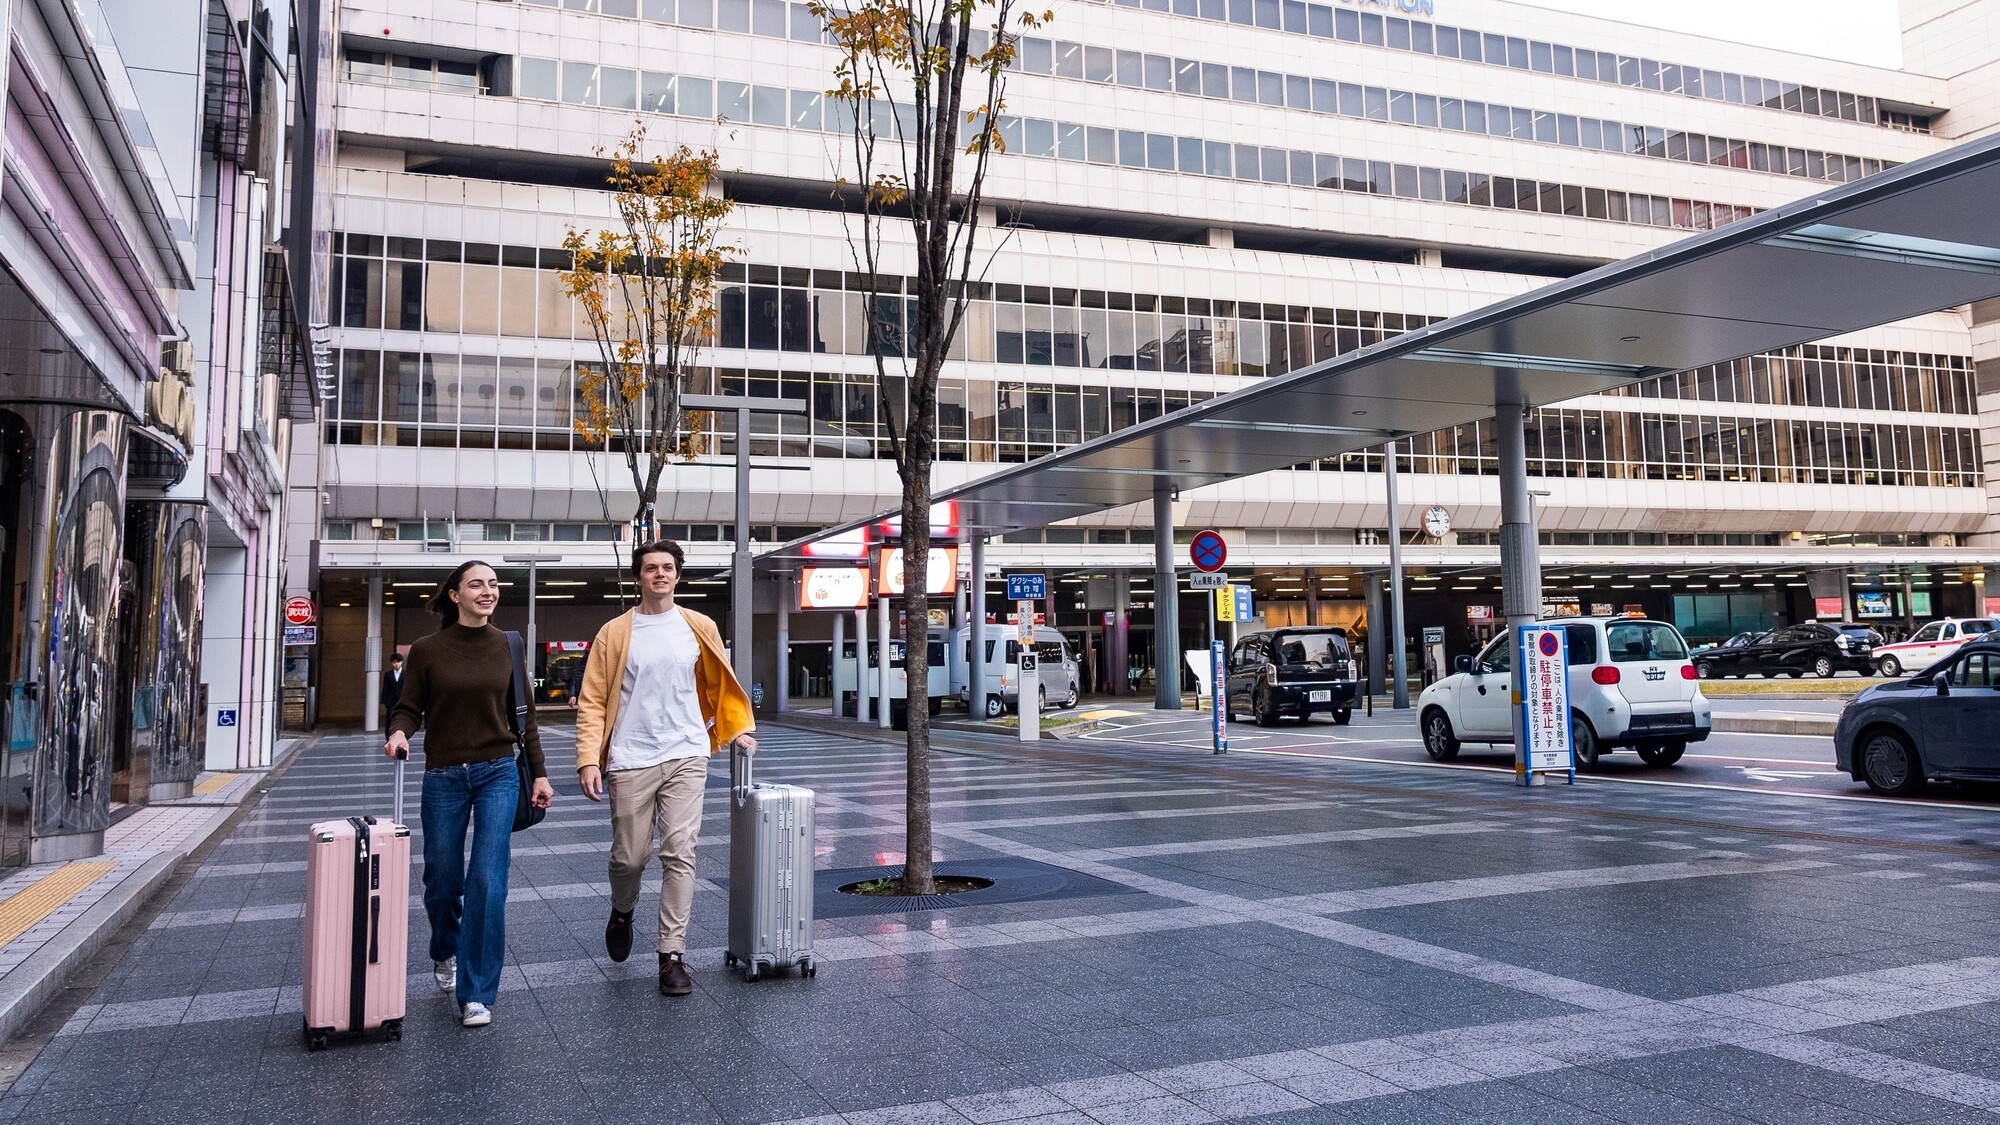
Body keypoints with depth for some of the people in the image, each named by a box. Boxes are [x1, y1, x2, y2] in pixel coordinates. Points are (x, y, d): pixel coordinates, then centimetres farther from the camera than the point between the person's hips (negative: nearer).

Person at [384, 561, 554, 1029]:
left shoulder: (507, 646, 2)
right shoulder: (427, 649, -2)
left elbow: (523, 713, 6)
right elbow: (410, 707, 1)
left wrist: (539, 773, 5)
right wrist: (398, 732, -22)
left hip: (497, 774, 0)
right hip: (444, 778, 0)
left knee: (488, 881, -8)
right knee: (442, 880, 12)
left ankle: (476, 994, 2)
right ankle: (445, 954, 45)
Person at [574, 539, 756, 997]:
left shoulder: (698, 628, 6)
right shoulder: (615, 633, 1)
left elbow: (720, 685, 18)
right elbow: (592, 701, 0)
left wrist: (738, 730, 9)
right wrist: (589, 759, -9)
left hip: (686, 757, 1)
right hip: (631, 761, -1)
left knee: (680, 854, -6)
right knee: (629, 856, 6)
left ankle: (672, 955, 1)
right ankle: (622, 912, 39)